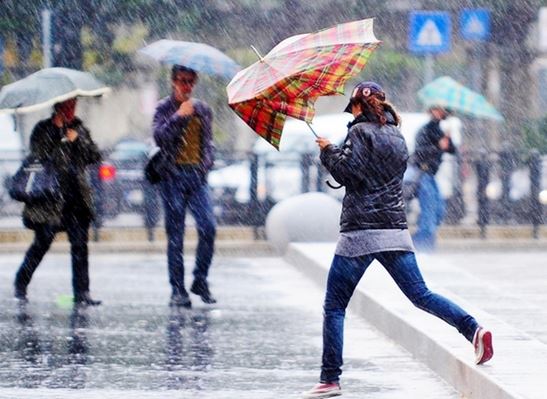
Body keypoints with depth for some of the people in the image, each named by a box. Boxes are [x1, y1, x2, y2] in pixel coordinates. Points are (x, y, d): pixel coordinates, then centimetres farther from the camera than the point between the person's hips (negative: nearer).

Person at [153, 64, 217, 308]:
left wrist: (207, 163, 7)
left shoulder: (203, 110, 17)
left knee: (208, 227, -12)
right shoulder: (165, 108, 5)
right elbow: (159, 136, -10)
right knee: (175, 234, -2)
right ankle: (178, 290, 2)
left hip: (197, 175, 3)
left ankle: (200, 280, 3)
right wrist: (179, 116, -17)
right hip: (173, 176, -3)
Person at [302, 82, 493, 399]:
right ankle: (472, 328, -16)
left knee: (334, 307, 1)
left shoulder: (361, 132, -5)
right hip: (396, 229, 6)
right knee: (420, 295, 6)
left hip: (359, 232, -6)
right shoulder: (397, 137, 17)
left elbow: (346, 172, -14)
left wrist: (328, 150, 4)